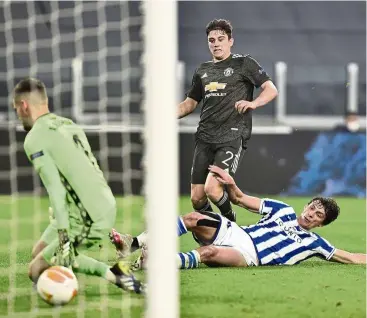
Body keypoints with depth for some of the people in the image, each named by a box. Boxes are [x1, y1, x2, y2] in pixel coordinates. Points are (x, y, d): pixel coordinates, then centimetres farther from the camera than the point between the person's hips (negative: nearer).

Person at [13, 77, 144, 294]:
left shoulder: (35, 139, -9)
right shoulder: (69, 125, 15)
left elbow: (56, 189, -18)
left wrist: (63, 237, -20)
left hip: (88, 221, -9)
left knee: (38, 271, 1)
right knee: (41, 253, 20)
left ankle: (112, 274, -9)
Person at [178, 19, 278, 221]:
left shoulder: (244, 64, 3)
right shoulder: (203, 70, 19)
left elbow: (271, 90, -1)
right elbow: (191, 102, 28)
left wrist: (253, 103, -21)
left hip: (232, 137, -6)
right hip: (205, 138, 6)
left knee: (212, 189, -21)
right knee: (197, 198, -1)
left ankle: (231, 225, 7)